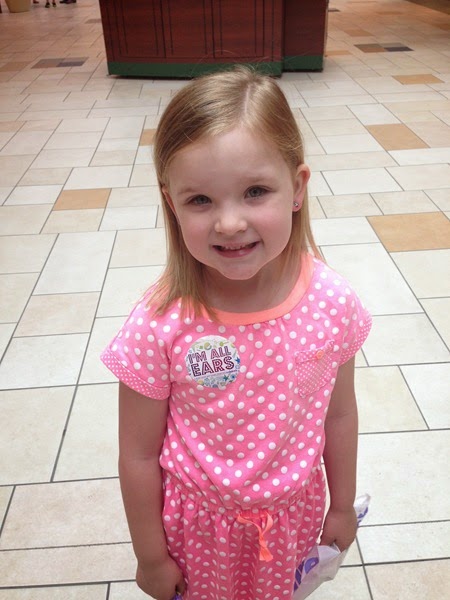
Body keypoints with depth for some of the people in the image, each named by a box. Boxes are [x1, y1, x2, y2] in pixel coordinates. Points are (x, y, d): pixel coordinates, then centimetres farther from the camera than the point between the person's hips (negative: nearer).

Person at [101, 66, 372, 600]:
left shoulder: (332, 303, -22)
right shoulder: (159, 325, -29)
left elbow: (339, 416, -6)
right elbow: (139, 457, -16)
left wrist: (342, 506, 8)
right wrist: (151, 557, -3)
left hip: (294, 512, 2)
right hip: (200, 522, -2)